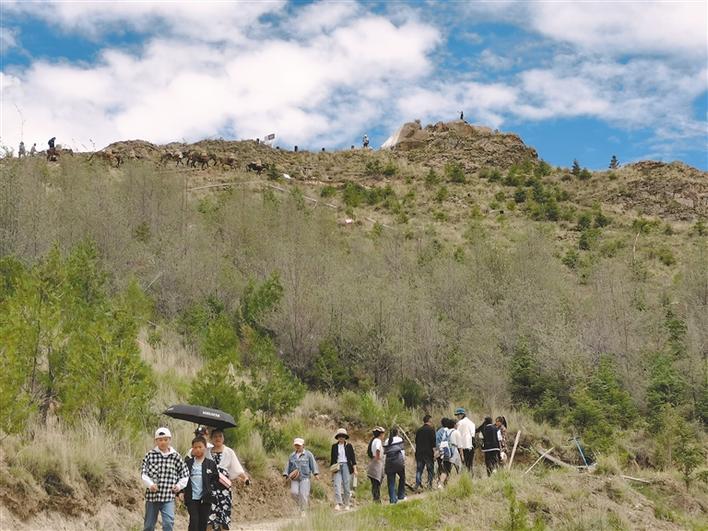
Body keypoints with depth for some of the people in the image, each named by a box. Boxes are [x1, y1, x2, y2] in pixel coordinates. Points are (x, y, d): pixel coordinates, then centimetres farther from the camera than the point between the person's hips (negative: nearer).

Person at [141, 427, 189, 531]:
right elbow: (143, 472, -3)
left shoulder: (175, 456, 3)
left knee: (168, 522, -18)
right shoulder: (150, 455, 0)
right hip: (152, 495, 1)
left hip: (168, 496, -1)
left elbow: (185, 473, 12)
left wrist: (179, 485, -1)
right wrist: (150, 484, -18)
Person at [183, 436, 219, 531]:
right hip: (191, 498, -1)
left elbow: (216, 480, 7)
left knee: (203, 522, 6)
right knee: (194, 521, -8)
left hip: (205, 498, 1)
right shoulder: (188, 462, 4)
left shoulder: (211, 463, 4)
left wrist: (211, 488, -6)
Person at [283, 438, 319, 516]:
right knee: (293, 492, -14)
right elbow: (288, 466, 16)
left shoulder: (308, 454, 5)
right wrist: (285, 475, 4)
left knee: (303, 494, -12)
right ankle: (299, 503, 14)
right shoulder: (292, 456, 16)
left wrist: (316, 474, -12)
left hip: (305, 477, -3)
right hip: (294, 478, 3)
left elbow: (313, 464, -1)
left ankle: (303, 511, -1)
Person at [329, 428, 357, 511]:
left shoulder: (349, 446, 7)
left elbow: (353, 457, 6)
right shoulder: (334, 446, 11)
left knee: (347, 485, -2)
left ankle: (347, 504, 7)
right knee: (337, 485, -15)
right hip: (337, 466, 1)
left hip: (346, 466, -1)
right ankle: (338, 503, -24)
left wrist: (355, 469, 0)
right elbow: (332, 458, 16)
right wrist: (331, 468, 12)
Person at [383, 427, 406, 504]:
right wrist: (404, 461, 0)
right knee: (402, 477, 18)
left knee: (391, 481, 4)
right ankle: (401, 496, 16)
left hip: (389, 462, 3)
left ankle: (393, 499, 0)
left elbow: (384, 453, 10)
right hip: (398, 461, -3)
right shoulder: (399, 439, 2)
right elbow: (402, 451, -4)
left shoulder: (386, 442, 12)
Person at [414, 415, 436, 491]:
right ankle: (430, 485, 3)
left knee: (419, 470, 7)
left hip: (419, 453, 5)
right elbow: (433, 442, -12)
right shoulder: (431, 429, -6)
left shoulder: (419, 430, 12)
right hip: (428, 453, -5)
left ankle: (417, 485, -2)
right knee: (430, 469, 5)